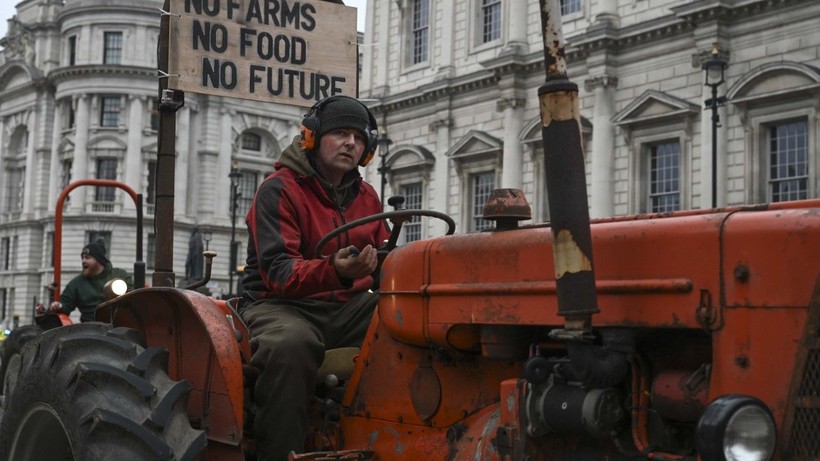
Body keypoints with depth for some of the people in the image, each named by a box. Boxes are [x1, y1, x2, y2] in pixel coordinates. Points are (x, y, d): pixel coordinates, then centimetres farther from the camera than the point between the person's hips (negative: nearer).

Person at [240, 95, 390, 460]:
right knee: (290, 343, -40)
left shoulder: (366, 196, 15)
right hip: (283, 303, -6)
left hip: (349, 306, 6)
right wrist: (334, 271, -39)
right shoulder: (279, 190, -7)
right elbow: (277, 272, -19)